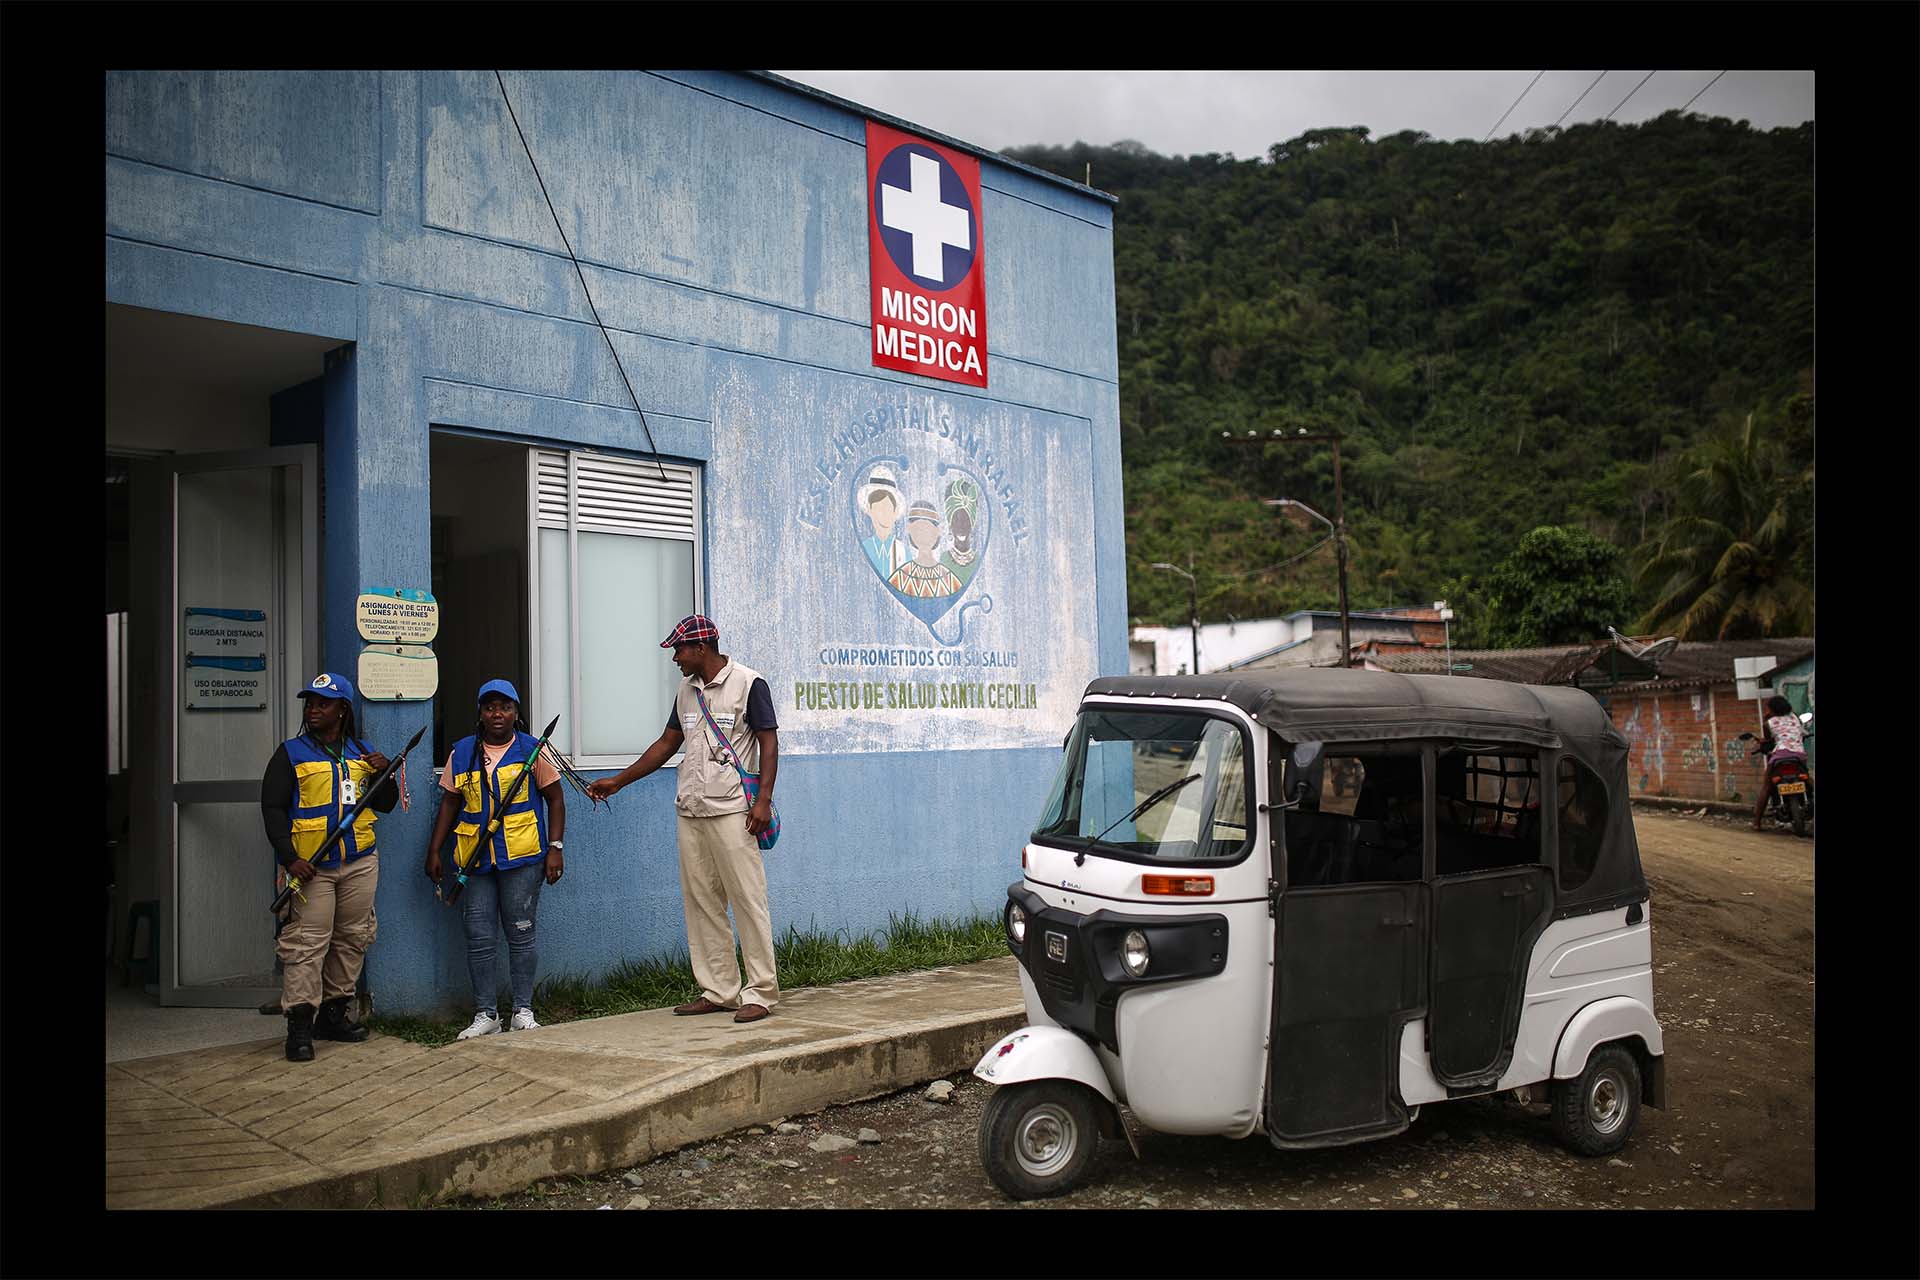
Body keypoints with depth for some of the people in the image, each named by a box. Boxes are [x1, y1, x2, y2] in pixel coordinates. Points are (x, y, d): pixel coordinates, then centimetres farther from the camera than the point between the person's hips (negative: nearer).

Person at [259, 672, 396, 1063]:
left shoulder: (362, 752, 13)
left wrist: (384, 775, -4)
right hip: (311, 866, -4)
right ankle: (299, 1025, -5)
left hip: (359, 862, 4)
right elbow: (272, 808, -4)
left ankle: (333, 1012, 21)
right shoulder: (291, 753, 2)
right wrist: (289, 858, -15)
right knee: (307, 942, -8)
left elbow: (384, 806, 16)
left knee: (353, 939, 9)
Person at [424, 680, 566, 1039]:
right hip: (475, 861, 3)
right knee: (479, 939, 3)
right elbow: (449, 804, 14)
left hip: (522, 859, -2)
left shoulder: (533, 750, 2)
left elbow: (555, 799, 4)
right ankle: (486, 1014, 13)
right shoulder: (461, 753, 10)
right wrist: (434, 851, 9)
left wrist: (555, 848, -4)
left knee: (522, 935, 2)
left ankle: (523, 1010, 13)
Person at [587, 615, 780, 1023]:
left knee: (748, 899, -6)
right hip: (690, 812, 8)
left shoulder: (748, 683, -5)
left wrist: (763, 799, -15)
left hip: (732, 811, -7)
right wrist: (617, 781, 21)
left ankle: (760, 992, -1)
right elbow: (668, 743, 23)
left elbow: (768, 741, -7)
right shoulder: (685, 692, 16)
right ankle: (720, 991, 14)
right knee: (701, 903, 7)